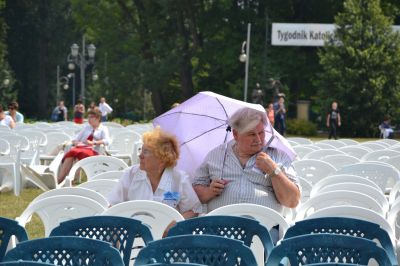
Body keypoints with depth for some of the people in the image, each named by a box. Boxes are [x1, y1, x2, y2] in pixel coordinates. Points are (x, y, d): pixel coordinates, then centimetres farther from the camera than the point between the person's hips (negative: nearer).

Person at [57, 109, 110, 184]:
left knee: (83, 152, -39)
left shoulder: (103, 129, 14)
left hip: (93, 151, -4)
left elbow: (107, 141, -5)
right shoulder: (87, 127, 30)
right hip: (81, 147, 4)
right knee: (71, 152, -32)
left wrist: (93, 143, -17)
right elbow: (75, 139, 24)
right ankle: (59, 178, -45)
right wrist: (76, 142, -1)